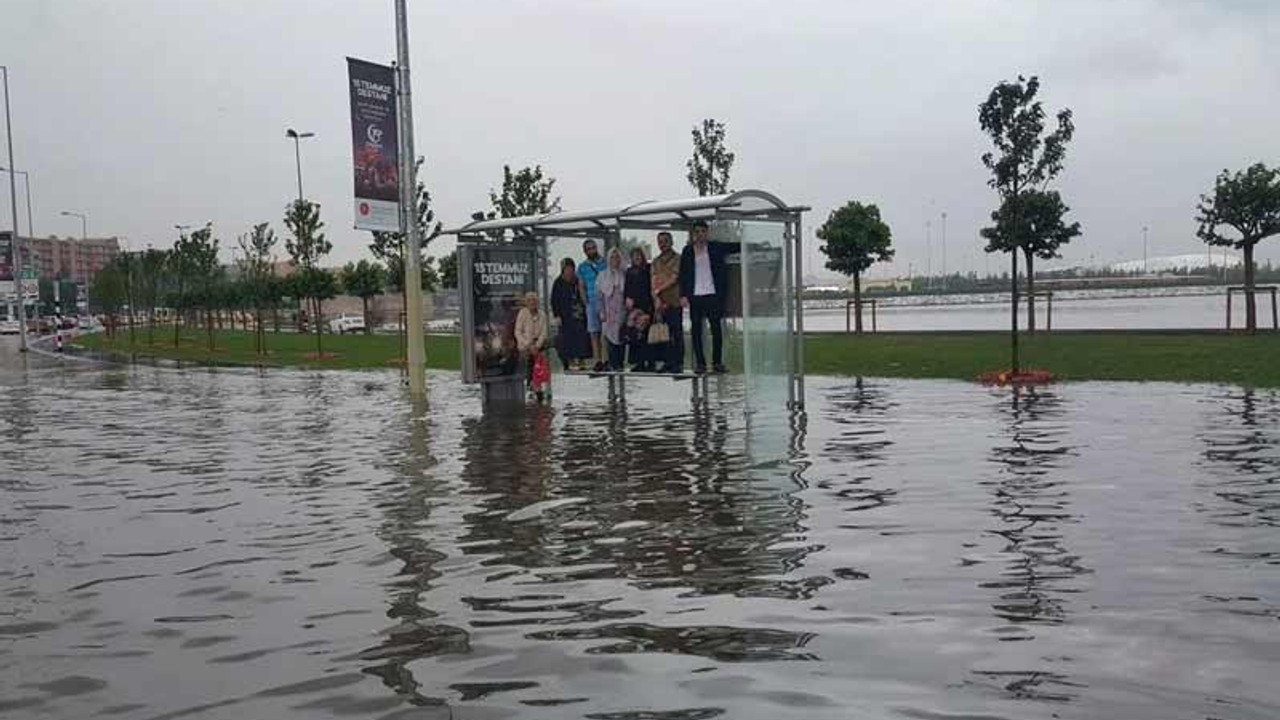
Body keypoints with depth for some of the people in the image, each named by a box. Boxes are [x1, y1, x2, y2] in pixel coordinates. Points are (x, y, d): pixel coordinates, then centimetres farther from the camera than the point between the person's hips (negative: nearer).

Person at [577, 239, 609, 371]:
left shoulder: (606, 263, 8)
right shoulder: (582, 267, 12)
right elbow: (581, 287, 13)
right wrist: (585, 301, 1)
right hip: (592, 302, 1)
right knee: (594, 332, -3)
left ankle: (606, 359, -5)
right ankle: (598, 360, -2)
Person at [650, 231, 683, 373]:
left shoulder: (677, 259, 2)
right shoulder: (656, 261, 17)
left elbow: (674, 279, -6)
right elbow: (654, 281, 8)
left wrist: (658, 290, -3)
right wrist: (657, 299, -7)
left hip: (674, 302, -5)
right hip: (659, 303, 5)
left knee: (677, 334, -5)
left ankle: (679, 363, -3)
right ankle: (667, 362, 9)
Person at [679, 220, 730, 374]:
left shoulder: (716, 248, 8)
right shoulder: (687, 251, 9)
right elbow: (683, 274, 7)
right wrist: (683, 295, -1)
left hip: (713, 294, 0)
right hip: (695, 296, 0)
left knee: (717, 330, -2)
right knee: (696, 331, 0)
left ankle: (717, 362, 5)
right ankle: (700, 363, 6)